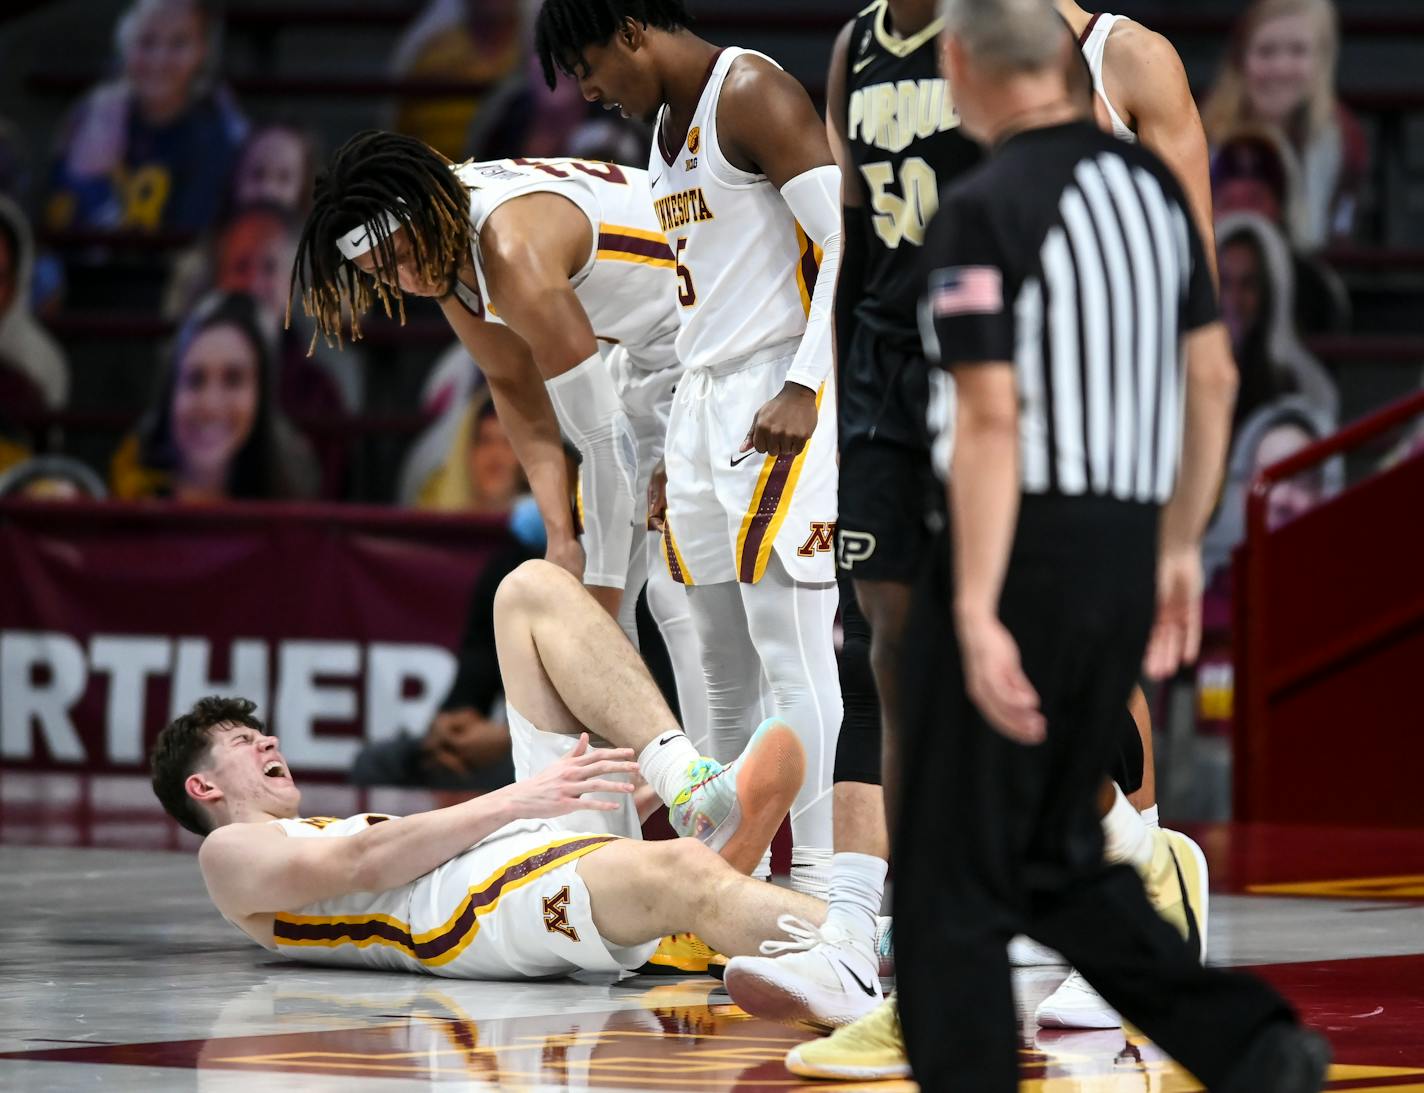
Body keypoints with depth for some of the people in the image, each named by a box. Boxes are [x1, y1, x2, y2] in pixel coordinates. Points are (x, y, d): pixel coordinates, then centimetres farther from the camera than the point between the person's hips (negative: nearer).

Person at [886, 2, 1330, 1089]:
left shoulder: (985, 210, -13)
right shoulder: (1152, 183, 9)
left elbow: (992, 420, -20)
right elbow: (1214, 377, 13)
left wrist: (976, 617, -21)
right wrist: (1180, 548, 22)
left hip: (1022, 554, -7)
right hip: (1128, 555, 7)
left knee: (953, 875, 4)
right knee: (1054, 857, 18)